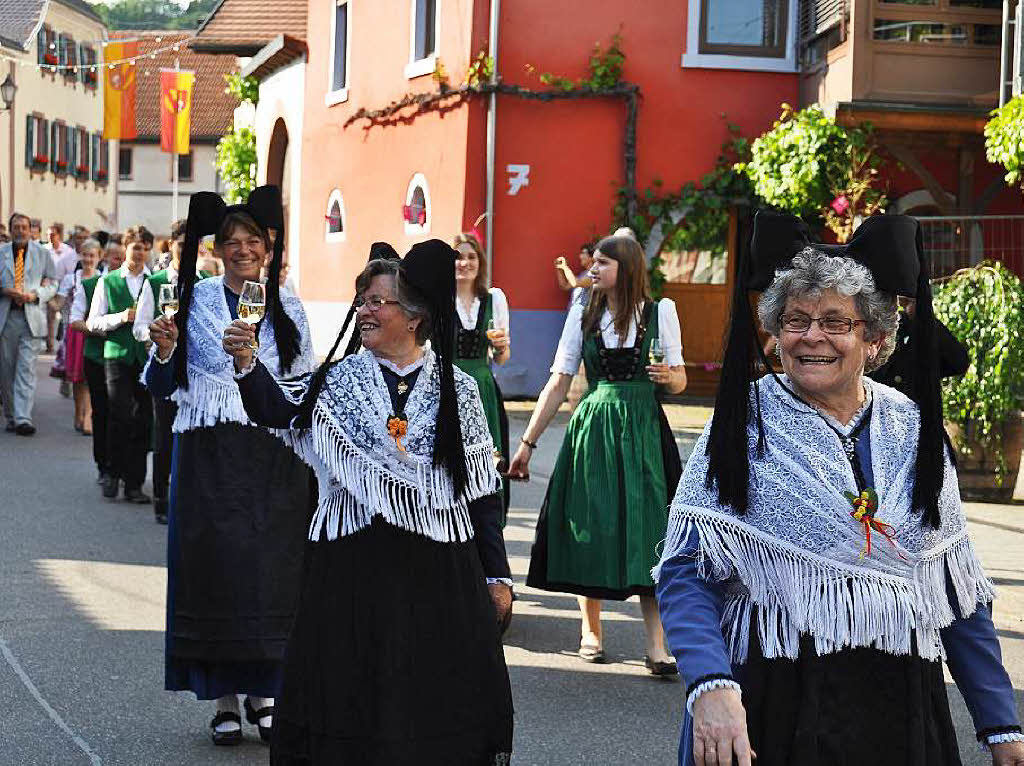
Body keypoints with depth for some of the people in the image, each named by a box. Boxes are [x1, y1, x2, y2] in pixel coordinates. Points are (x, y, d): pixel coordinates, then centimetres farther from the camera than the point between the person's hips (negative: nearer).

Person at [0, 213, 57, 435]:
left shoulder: (42, 254, 8)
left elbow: (53, 284, 8)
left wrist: (34, 295, -10)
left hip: (32, 318, -2)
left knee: (26, 369, -10)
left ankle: (23, 419, -16)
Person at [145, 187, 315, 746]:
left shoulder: (288, 308, 8)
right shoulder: (194, 300, 3)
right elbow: (162, 386, 3)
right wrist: (164, 349, -17)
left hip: (273, 455, 1)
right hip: (207, 454, -1)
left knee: (271, 569, 0)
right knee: (214, 568, -1)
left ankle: (264, 691, 12)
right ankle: (225, 698, 7)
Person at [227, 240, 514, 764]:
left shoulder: (457, 390, 4)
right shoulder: (338, 381, 4)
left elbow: (483, 491, 6)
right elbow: (278, 409, -15)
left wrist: (497, 575, 4)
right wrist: (246, 363, -33)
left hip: (440, 566, 0)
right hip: (353, 567, 0)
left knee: (436, 706, 3)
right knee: (353, 695, 4)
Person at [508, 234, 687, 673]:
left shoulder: (660, 311, 4)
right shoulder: (583, 315, 8)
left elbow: (679, 380, 8)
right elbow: (558, 384, 8)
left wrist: (668, 377, -16)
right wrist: (528, 442, 6)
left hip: (642, 432, -2)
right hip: (591, 428, 2)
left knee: (645, 531, -8)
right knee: (589, 528, 3)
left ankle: (656, 645, -8)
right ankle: (591, 630, 19)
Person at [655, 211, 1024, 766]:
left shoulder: (913, 430, 5)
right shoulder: (743, 424, -4)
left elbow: (956, 590, 9)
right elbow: (686, 573, -11)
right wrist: (711, 687, -27)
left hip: (898, 709, 3)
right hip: (770, 702, -3)